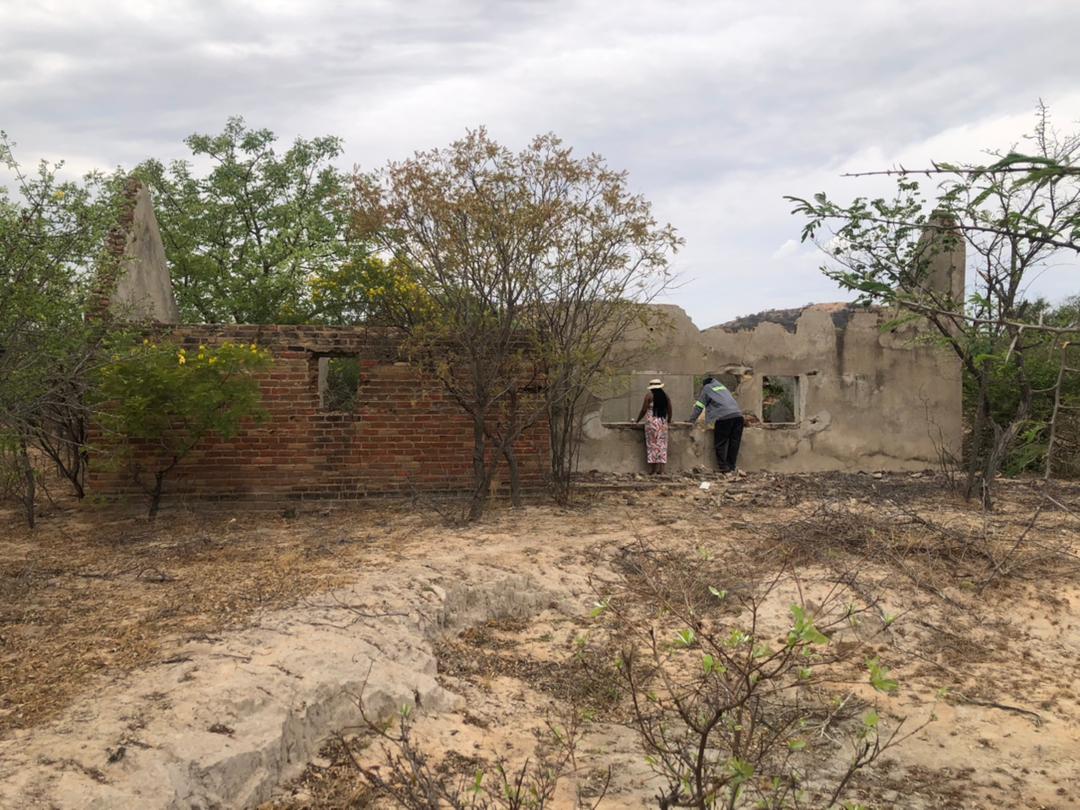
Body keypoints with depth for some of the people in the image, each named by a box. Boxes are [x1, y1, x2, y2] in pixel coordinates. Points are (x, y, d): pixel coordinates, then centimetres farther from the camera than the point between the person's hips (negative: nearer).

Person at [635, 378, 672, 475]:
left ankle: (652, 469, -3)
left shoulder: (649, 395, -3)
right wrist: (668, 421, 29)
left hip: (652, 422, -4)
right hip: (663, 422, 4)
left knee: (652, 444, 0)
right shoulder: (665, 396, 9)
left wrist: (637, 420, 8)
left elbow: (644, 410, -5)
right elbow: (669, 410, 12)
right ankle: (660, 469, 2)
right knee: (662, 445, 6)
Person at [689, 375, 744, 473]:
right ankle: (731, 467, 9)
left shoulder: (707, 388, 14)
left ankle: (723, 467, -2)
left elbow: (699, 406, 13)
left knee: (720, 443, 2)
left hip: (724, 417, -6)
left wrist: (692, 420, 21)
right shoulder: (722, 386, 31)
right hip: (738, 414, 6)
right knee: (734, 443, 9)